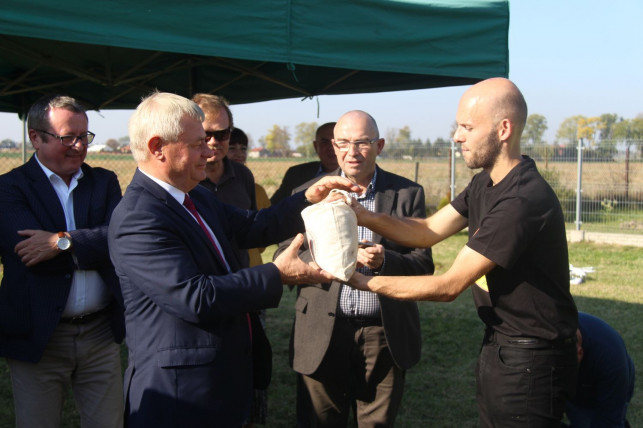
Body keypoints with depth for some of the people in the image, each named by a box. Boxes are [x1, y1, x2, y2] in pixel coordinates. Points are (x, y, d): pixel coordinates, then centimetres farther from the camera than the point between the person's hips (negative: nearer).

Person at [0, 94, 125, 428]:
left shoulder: (105, 182, 8)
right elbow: (31, 252, -20)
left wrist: (63, 241, -21)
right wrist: (99, 248, -13)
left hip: (101, 334, 3)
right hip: (38, 336, -3)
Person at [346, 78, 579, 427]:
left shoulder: (523, 201, -27)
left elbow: (449, 286, -24)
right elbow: (429, 231, 5)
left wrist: (365, 282, -20)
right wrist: (366, 217, -11)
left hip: (530, 360, -9)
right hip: (497, 346, 9)